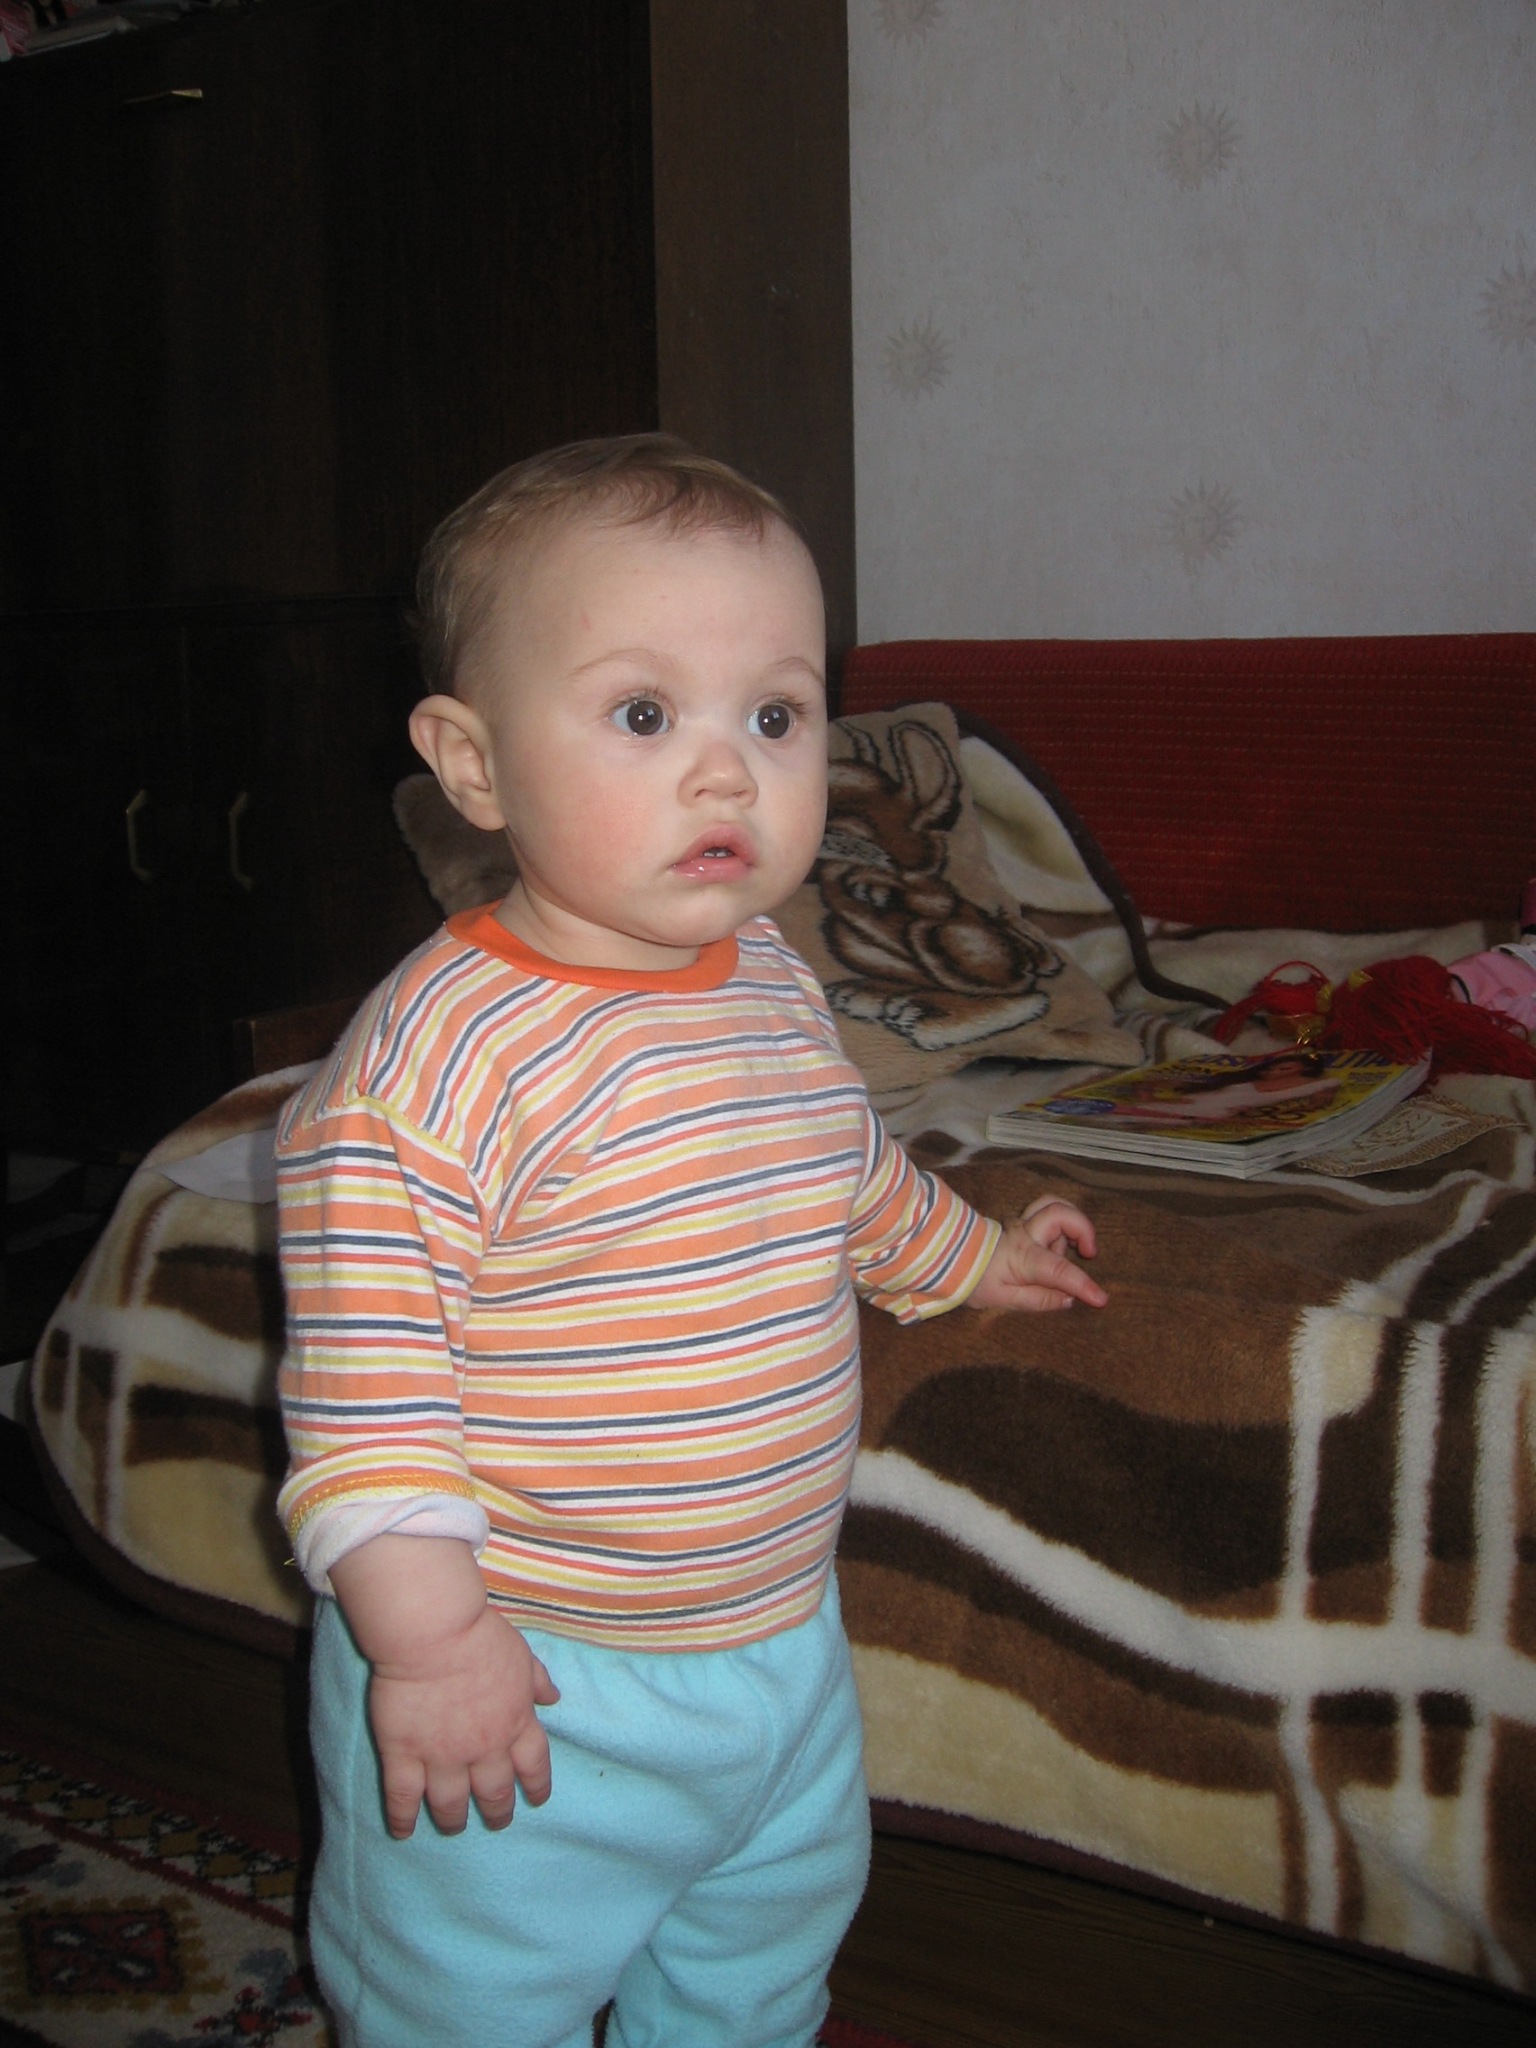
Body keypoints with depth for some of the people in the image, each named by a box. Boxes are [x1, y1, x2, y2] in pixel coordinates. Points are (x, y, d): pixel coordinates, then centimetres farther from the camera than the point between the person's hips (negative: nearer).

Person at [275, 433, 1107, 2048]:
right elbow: (363, 1377, -24)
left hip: (781, 1637, 7)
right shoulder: (438, 1056, -26)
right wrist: (422, 1634, -24)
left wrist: (972, 1255, 31)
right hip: (527, 1684, -7)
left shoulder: (773, 984, -1)